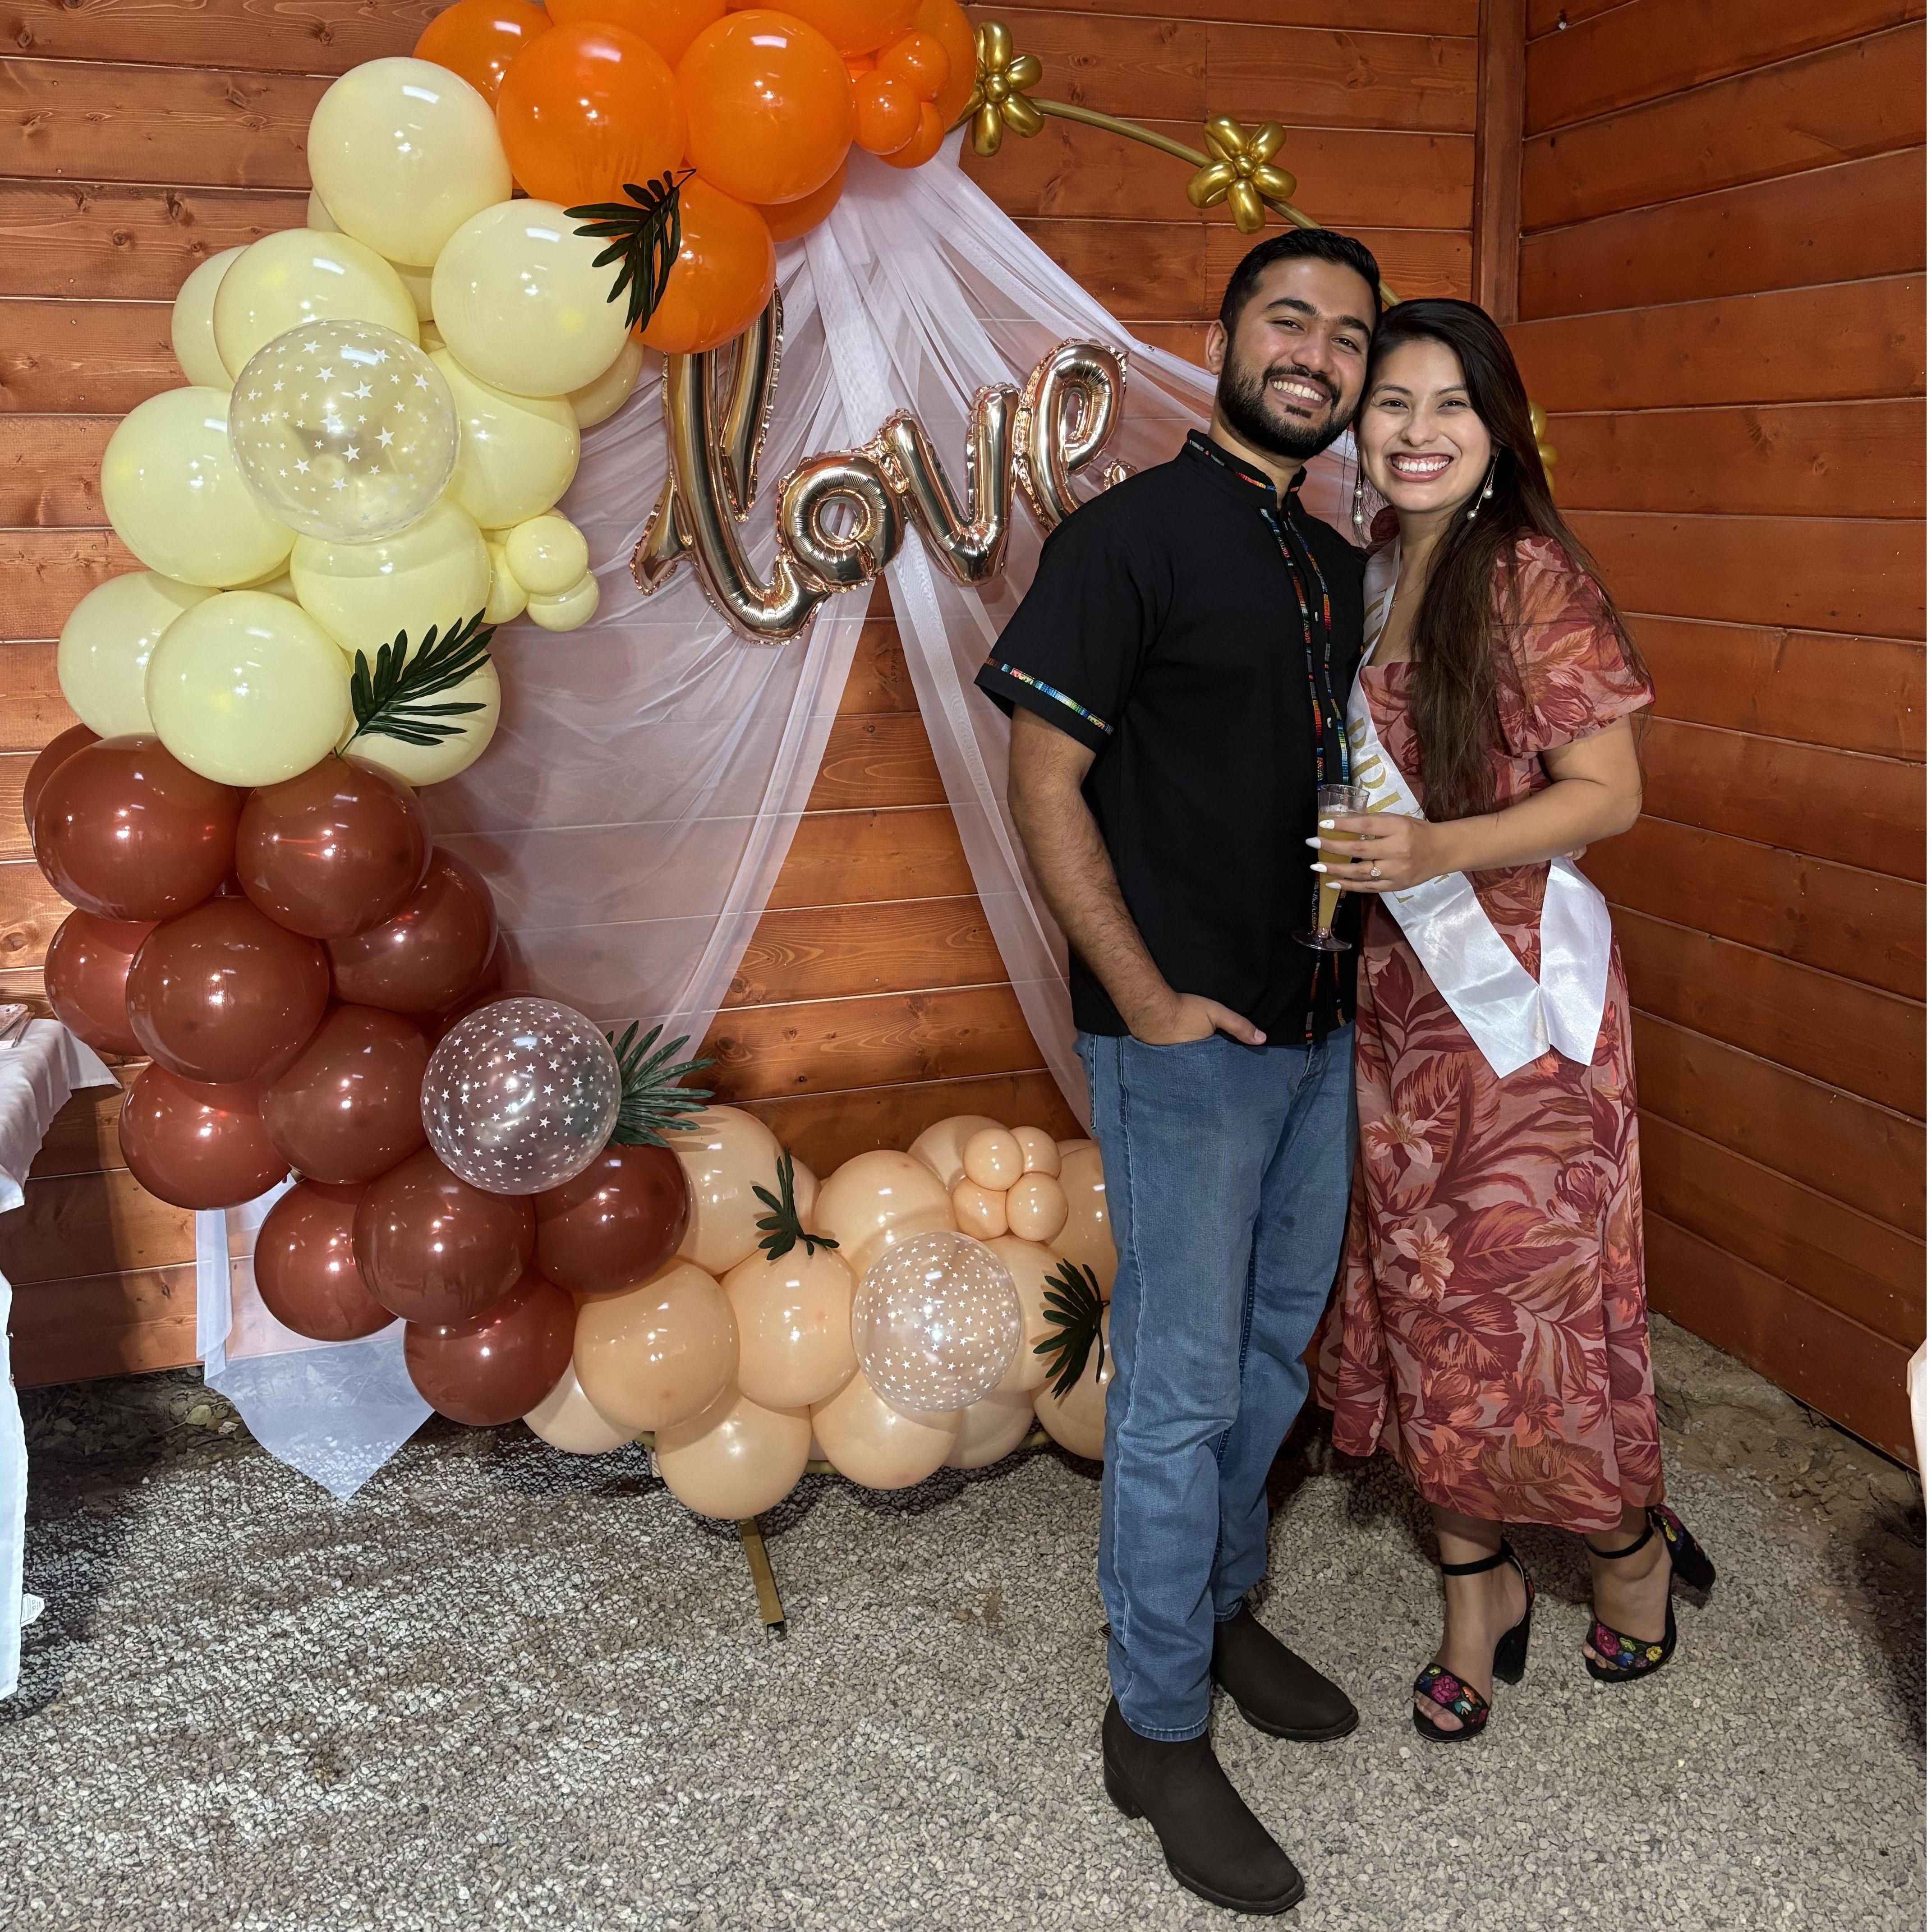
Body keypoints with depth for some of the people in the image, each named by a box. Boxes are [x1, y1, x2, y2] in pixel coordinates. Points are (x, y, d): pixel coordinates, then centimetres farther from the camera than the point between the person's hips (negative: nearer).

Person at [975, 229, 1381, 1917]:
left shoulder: (1339, 567, 12)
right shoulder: (1132, 533, -11)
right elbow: (1044, 786, -14)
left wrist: (1360, 950, 9)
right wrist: (1146, 1001, -16)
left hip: (1318, 1031, 8)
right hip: (1185, 1040, -7)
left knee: (1276, 1349, 19)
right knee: (1181, 1386, 0)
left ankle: (1223, 1610, 39)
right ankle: (1158, 1731, 15)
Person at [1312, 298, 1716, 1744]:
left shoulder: (1533, 575, -11)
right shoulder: (1363, 579, 8)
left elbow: (1609, 793, -13)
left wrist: (1440, 849, -25)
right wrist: (1351, 866, 1)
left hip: (1520, 986, -6)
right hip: (1395, 989, 6)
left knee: (1532, 1296, 2)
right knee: (1423, 1298, 10)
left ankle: (1632, 1545, 30)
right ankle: (1480, 1585, 28)